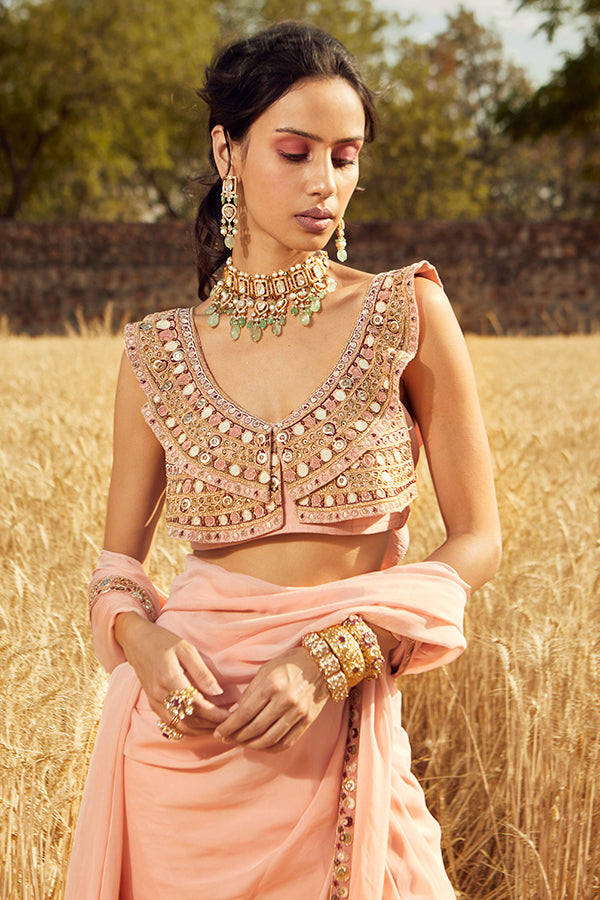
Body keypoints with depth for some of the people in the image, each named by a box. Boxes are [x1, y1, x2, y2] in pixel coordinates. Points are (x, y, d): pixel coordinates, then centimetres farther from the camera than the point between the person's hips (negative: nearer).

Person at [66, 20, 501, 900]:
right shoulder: (158, 354, 1)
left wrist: (335, 655, -14)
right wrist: (140, 637, -12)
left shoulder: (407, 313, -3)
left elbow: (476, 537, -2)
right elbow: (118, 560, 10)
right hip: (181, 730, 1)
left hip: (338, 739, -1)